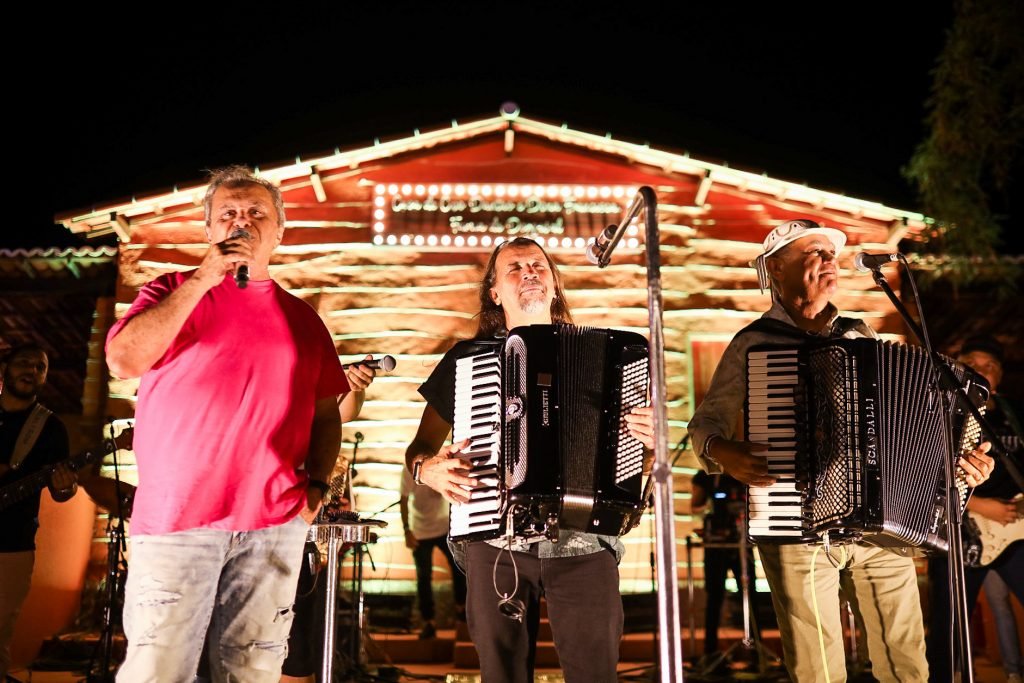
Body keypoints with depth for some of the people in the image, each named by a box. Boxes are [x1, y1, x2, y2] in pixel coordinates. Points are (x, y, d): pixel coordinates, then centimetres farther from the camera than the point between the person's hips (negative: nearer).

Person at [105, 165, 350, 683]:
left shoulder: (302, 319, 15)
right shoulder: (174, 292, 9)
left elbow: (326, 412, 18)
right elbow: (124, 360, -9)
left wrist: (317, 483, 1)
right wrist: (204, 279, -8)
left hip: (274, 523, 2)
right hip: (175, 519, -2)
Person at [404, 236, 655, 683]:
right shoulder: (467, 358, 9)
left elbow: (630, 434, 13)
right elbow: (419, 449, 11)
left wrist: (650, 436, -10)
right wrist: (429, 469, -11)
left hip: (583, 544, 0)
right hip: (496, 546, 0)